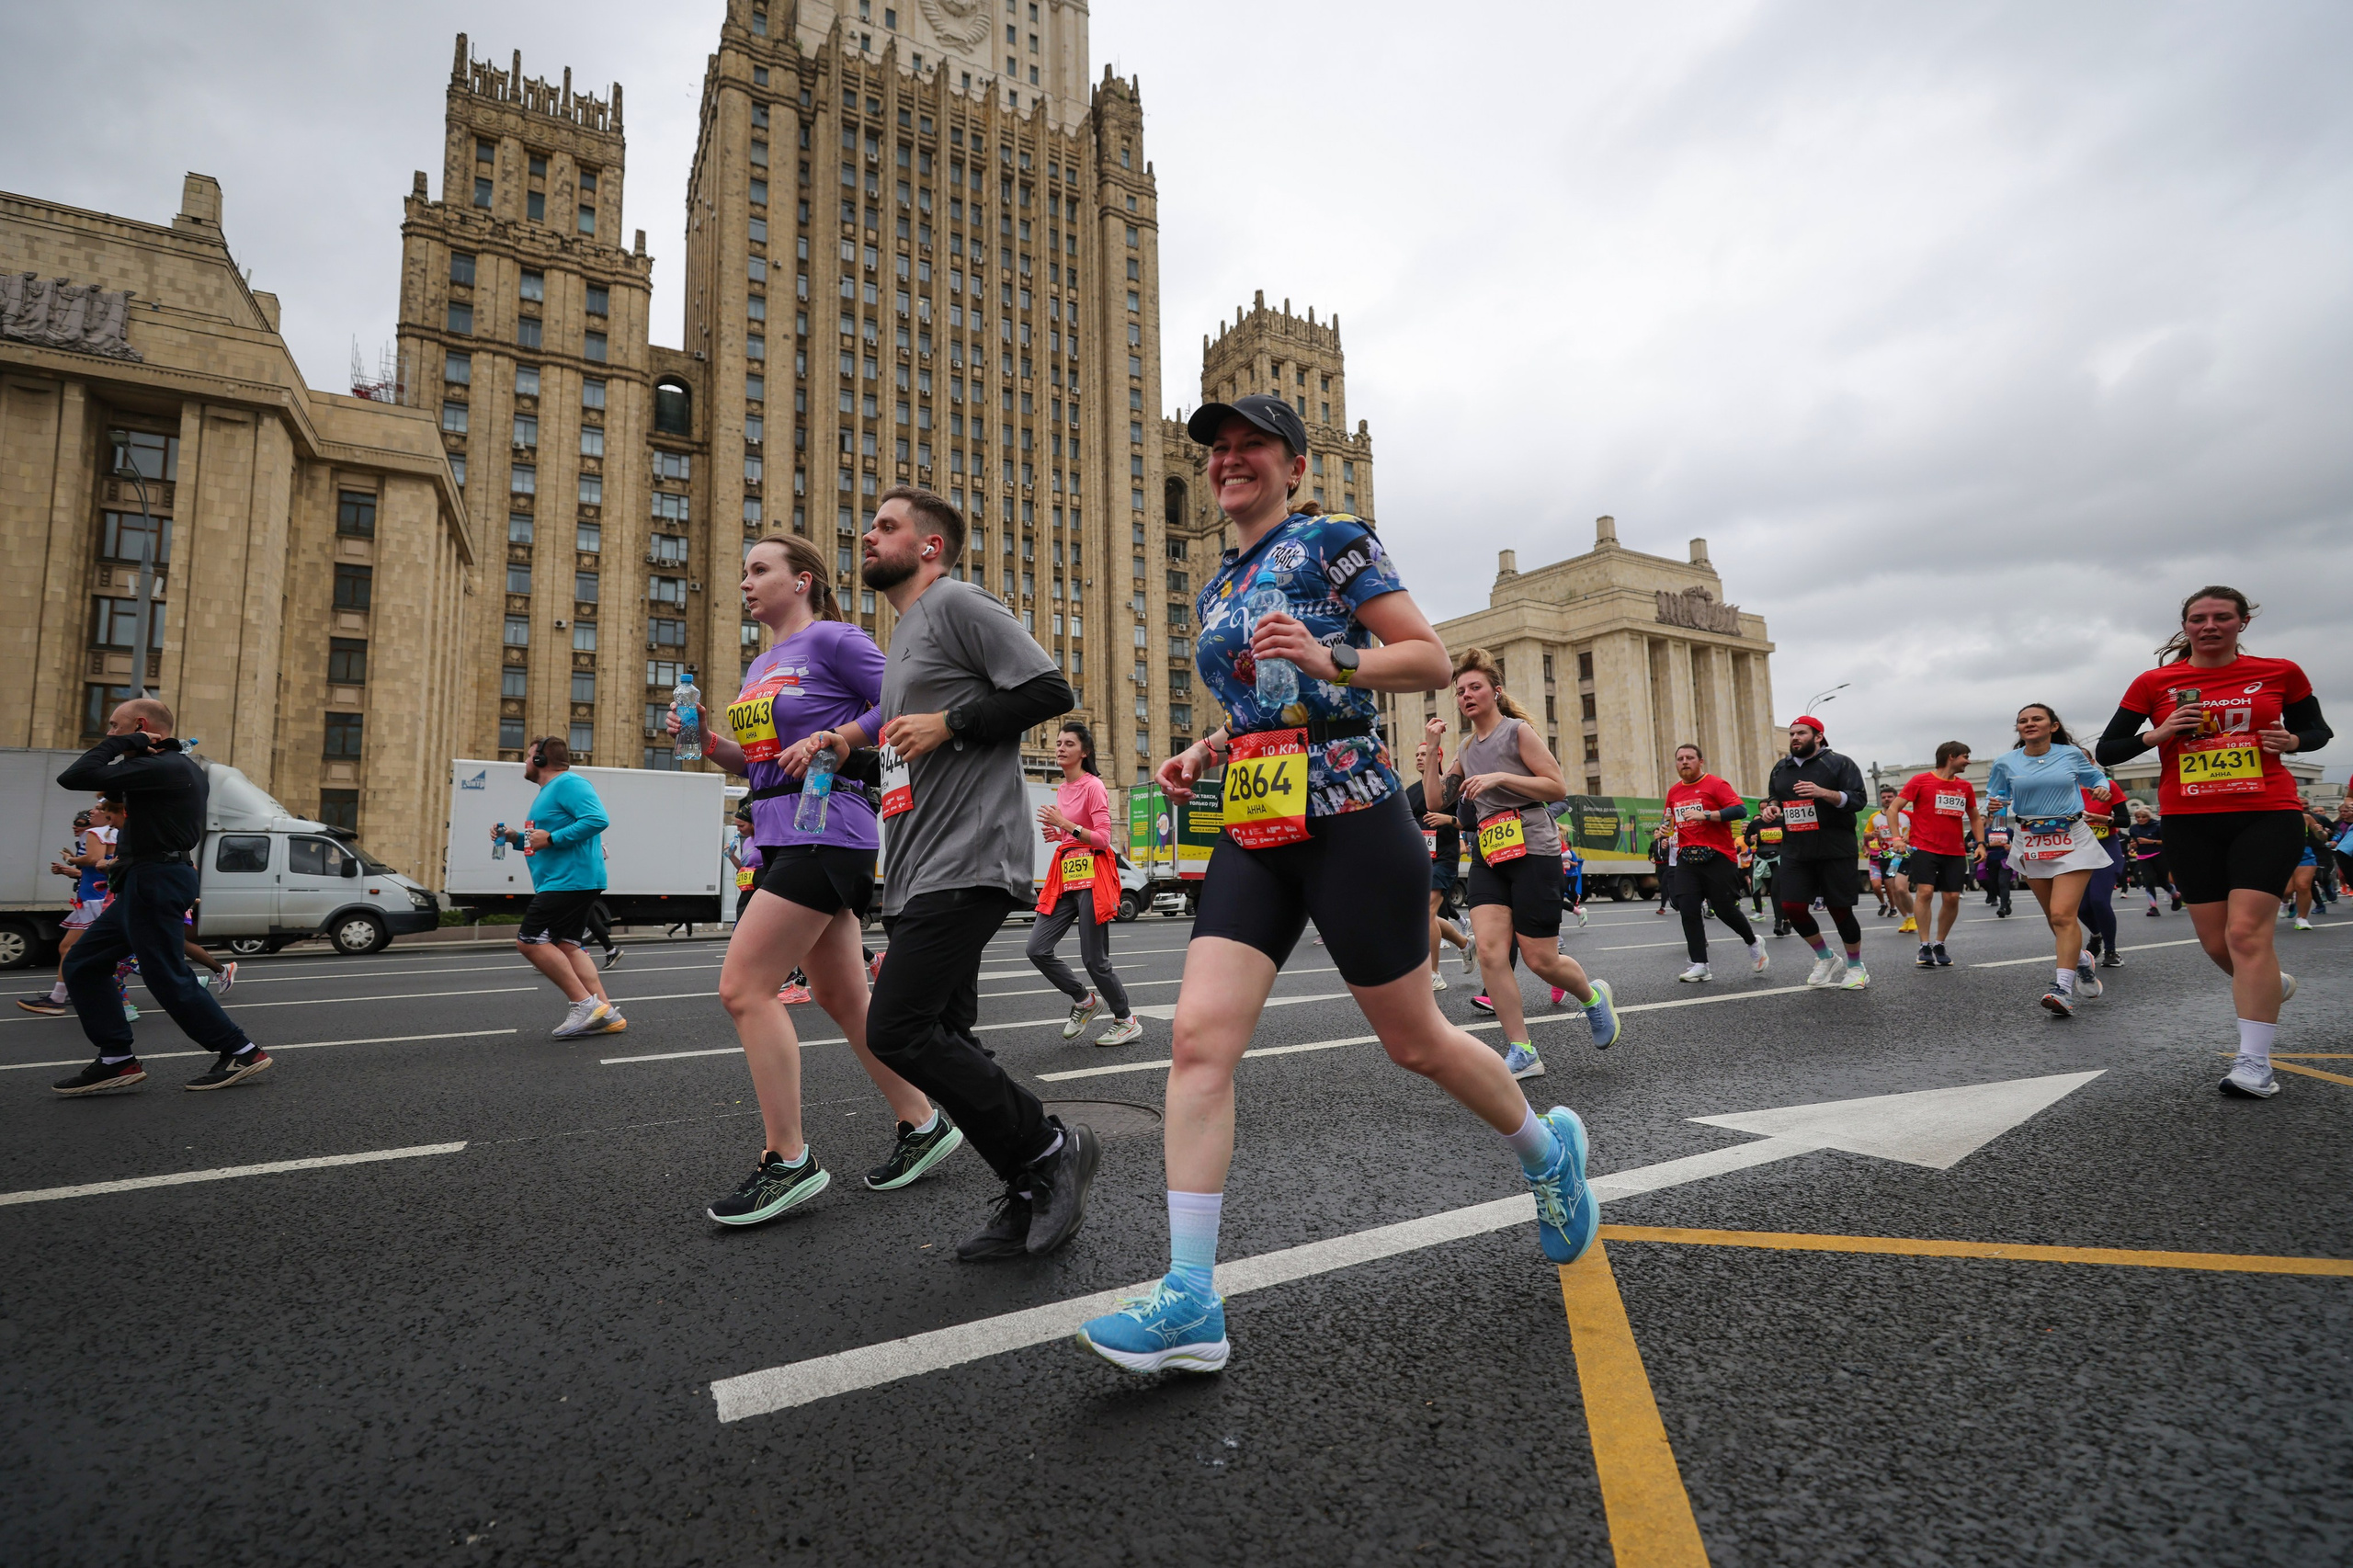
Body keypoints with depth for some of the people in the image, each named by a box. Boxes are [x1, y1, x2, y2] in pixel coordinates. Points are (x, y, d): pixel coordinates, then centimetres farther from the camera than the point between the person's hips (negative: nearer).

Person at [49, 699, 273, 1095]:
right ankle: (117, 1061, 12)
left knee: (169, 979, -6)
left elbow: (73, 778, -22)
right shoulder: (181, 767, 16)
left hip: (155, 882, -11)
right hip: (146, 883, 11)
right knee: (83, 964, 13)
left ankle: (243, 1054, 0)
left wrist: (120, 744, -11)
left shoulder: (159, 768, -18)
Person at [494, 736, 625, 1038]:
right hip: (565, 882, 11)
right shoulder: (546, 793, 22)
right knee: (566, 945, 9)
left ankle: (584, 1004, -9)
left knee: (529, 940, -10)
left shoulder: (568, 783, -12)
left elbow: (598, 819, -26)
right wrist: (517, 838, 16)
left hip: (570, 880, -11)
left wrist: (552, 838, -23)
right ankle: (606, 1013, 7)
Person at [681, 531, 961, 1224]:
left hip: (825, 834, -9)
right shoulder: (760, 667, 20)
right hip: (780, 838, 9)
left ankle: (788, 1161, -2)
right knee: (841, 998, 10)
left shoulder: (832, 639, -5)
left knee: (743, 987, -11)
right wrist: (706, 740, 8)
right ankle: (923, 1124, 22)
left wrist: (835, 739, -17)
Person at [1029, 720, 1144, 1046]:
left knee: (1094, 958, -4)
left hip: (1091, 875, -8)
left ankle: (1127, 1022, 15)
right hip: (1065, 875, 8)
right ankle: (1083, 1000, 19)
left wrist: (1066, 825, -21)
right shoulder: (1062, 788, 17)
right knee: (1037, 948, -2)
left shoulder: (1093, 786, -7)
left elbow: (1103, 838, -13)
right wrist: (1057, 835, 8)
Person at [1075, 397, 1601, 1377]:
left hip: (1348, 819, -6)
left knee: (1413, 1042, 6)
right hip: (1252, 834, 6)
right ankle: (1190, 1302, -2)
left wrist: (1331, 658, -21)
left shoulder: (1330, 542, -1)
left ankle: (1549, 1151, 37)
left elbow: (1433, 660, -5)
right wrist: (1203, 753, 10)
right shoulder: (1217, 587, 20)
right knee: (1198, 1040, -8)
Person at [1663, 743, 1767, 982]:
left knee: (1725, 909, 0)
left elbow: (1741, 809, -17)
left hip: (1716, 857, -5)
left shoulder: (1715, 784, -6)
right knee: (1688, 910, -6)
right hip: (1686, 859, 5)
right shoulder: (1673, 792, 13)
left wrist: (1706, 815, -23)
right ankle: (1699, 965, -1)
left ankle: (1753, 944, 29)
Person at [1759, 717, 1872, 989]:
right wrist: (1772, 807, 3)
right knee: (1791, 907, -5)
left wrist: (1823, 793, -25)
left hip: (1835, 851, -4)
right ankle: (1826, 958, 19)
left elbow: (1857, 800, -10)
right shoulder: (1781, 768, 14)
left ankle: (1855, 965, 23)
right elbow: (1773, 798, 27)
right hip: (1795, 851, 5)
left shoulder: (1839, 763, -2)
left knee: (1840, 909, 0)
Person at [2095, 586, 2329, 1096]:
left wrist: (2292, 740, -4)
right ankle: (2272, 986, 40)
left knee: (2246, 931, -14)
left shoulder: (2280, 673, 5)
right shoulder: (2154, 683, 3)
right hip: (2189, 823, 2)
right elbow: (2106, 751, 5)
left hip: (2267, 815, -1)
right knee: (2216, 943, 5)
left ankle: (2254, 1062, -9)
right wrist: (2157, 733, -13)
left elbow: (2316, 729, 18)